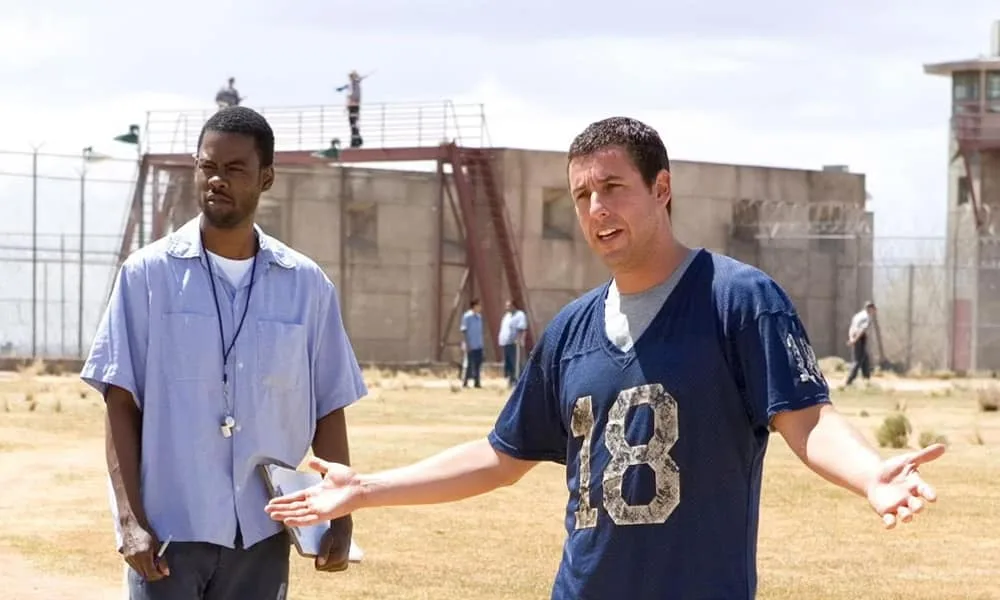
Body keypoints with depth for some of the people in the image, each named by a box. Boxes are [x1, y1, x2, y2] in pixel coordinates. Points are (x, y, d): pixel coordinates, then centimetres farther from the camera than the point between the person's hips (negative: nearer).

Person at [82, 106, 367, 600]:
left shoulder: (306, 285, 5)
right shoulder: (148, 273, -2)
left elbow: (329, 409, 10)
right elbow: (121, 404, -3)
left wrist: (341, 516, 3)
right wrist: (129, 517, -11)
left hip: (261, 535, 3)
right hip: (167, 529, -2)